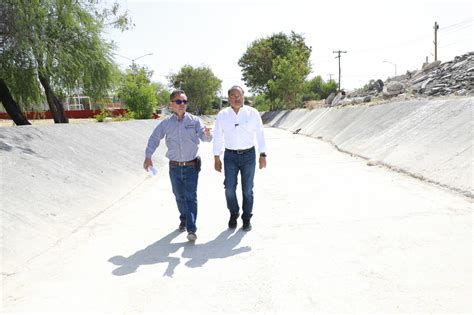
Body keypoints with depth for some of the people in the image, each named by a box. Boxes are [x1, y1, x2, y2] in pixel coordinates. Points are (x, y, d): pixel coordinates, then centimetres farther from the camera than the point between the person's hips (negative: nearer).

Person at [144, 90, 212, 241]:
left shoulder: (194, 120, -5)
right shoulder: (166, 123, -1)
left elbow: (205, 137, -13)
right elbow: (154, 138, 5)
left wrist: (207, 134, -37)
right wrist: (148, 156, -6)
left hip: (191, 166, -2)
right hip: (174, 167, 2)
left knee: (191, 197, -5)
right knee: (179, 196, 15)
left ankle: (191, 229, -4)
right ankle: (183, 220, 36)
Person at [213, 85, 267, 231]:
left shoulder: (253, 113, -3)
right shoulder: (222, 115, 0)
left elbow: (260, 134, -1)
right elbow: (218, 137, 2)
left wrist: (262, 155, -4)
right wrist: (216, 158, 0)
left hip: (249, 155, -1)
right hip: (230, 155, 1)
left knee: (247, 189, 6)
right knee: (229, 188, -3)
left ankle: (246, 219, 22)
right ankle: (233, 214, 24)